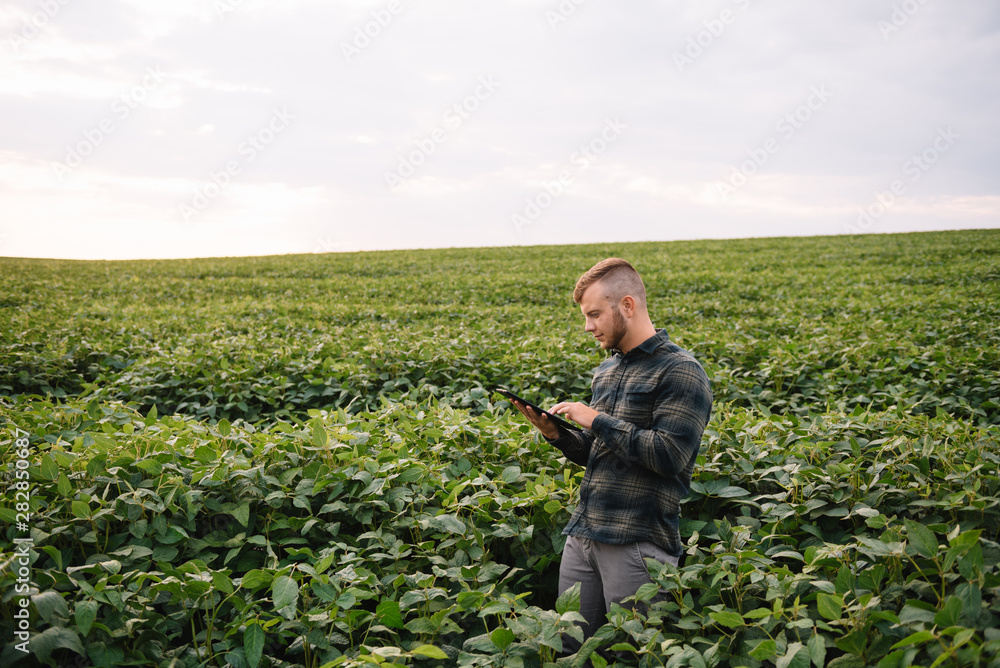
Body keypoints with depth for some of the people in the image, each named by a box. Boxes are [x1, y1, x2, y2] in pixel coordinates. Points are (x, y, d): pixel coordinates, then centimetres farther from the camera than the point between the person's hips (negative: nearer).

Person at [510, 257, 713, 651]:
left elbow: (670, 456, -20)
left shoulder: (680, 372, -10)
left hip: (639, 543, -7)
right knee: (568, 645, 13)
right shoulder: (606, 370, 15)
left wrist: (598, 419, -16)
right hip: (583, 533, 8)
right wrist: (556, 435, 2)